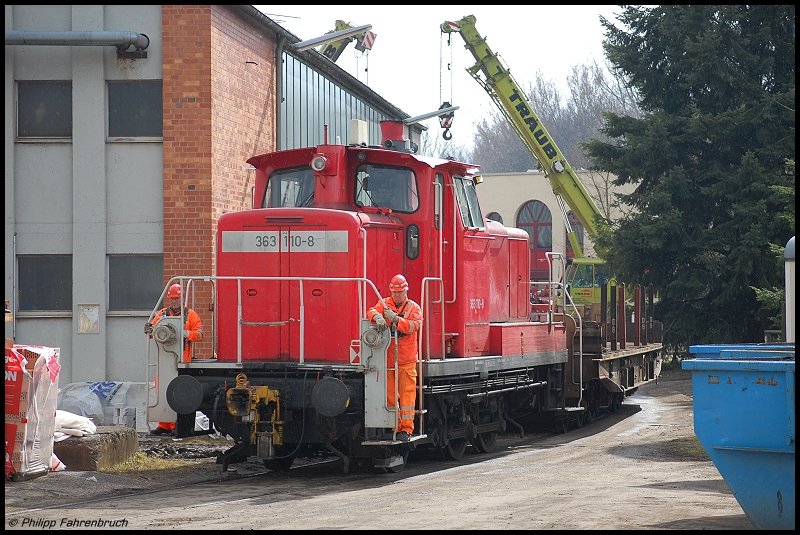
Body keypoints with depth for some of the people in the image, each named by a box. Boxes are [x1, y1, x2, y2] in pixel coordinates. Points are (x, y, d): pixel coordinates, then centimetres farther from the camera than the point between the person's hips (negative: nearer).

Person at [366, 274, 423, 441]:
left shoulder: (414, 307, 3)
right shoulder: (384, 303, 9)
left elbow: (415, 326, -14)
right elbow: (371, 312, -9)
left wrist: (395, 318, -25)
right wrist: (377, 317, -33)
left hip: (406, 360, -2)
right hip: (387, 358, 2)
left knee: (407, 392, -5)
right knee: (389, 394, 5)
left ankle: (406, 428, -4)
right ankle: (394, 426, 12)